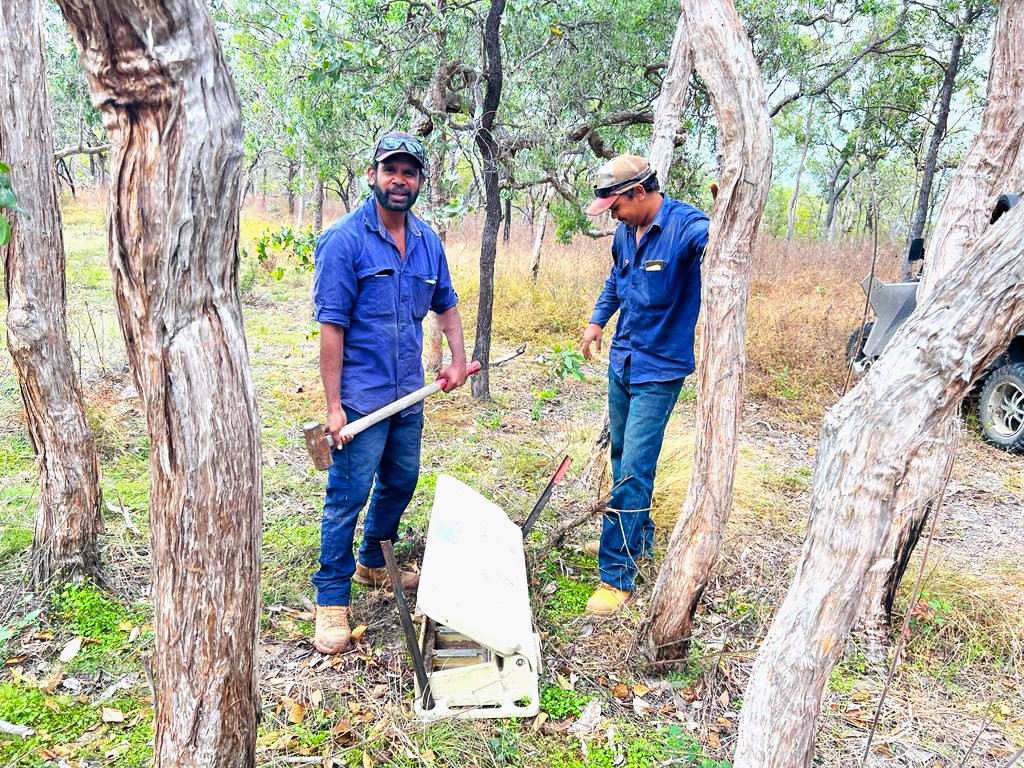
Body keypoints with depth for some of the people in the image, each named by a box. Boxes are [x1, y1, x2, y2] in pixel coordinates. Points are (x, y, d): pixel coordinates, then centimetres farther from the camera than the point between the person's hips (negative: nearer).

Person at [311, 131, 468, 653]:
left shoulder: (427, 241, 6)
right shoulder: (344, 239, -13)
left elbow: (445, 303, 21)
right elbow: (331, 325, -15)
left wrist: (458, 357, 9)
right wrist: (333, 405, -18)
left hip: (408, 393, 7)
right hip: (362, 396, -7)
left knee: (400, 483, 19)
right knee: (349, 496, -1)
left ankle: (373, 564, 41)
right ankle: (332, 600, 13)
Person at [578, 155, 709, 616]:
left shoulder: (686, 226, -19)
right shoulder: (625, 232, 3)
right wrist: (598, 320, 16)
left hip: (659, 370, -8)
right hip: (622, 361, 8)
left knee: (634, 469, -9)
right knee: (622, 456, 19)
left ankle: (616, 576, 1)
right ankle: (636, 538, 39)